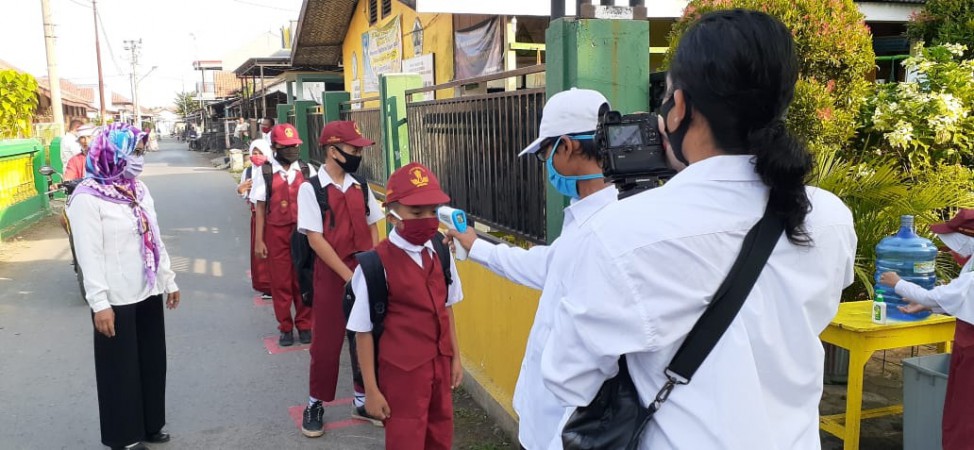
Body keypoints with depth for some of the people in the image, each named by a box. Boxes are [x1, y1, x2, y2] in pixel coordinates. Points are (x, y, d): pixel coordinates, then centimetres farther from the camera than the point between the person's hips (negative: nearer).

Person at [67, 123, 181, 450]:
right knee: (121, 368, 7)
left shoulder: (138, 189, 9)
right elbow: (89, 255, -18)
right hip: (117, 300, -7)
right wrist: (99, 303, -21)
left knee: (152, 362, 16)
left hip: (147, 292, 7)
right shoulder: (88, 197, -14)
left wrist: (169, 280, 16)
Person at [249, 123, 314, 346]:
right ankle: (285, 328, 22)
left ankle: (304, 325, 22)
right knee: (280, 282, 8)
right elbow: (260, 207, 1)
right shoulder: (265, 173, -1)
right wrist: (258, 240, -1)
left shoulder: (307, 170, 3)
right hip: (276, 233, -1)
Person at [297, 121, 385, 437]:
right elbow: (316, 239, -14)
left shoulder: (360, 186, 5)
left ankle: (362, 401, 28)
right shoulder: (311, 189, -9)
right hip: (331, 274, -4)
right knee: (326, 342, 5)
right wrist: (349, 275, -17)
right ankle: (316, 404, 24)